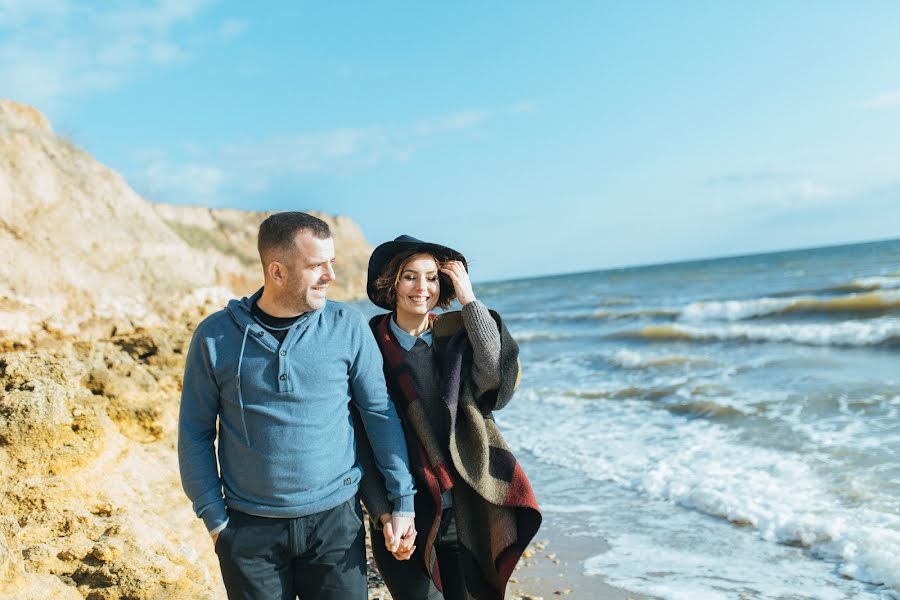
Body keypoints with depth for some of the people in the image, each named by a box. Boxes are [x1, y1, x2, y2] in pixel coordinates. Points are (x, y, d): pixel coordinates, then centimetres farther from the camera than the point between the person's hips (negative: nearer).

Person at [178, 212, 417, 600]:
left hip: (336, 521, 0)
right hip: (249, 529, 0)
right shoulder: (215, 336, -4)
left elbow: (380, 412, 1)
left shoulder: (348, 327, -5)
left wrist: (402, 500, -1)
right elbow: (195, 433, 3)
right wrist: (214, 517, 0)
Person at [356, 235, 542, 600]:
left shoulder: (457, 337, 3)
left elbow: (498, 375, -17)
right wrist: (383, 514, -11)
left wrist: (468, 299, -14)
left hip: (463, 513, 3)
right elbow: (360, 442, -5)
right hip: (405, 517, -2)